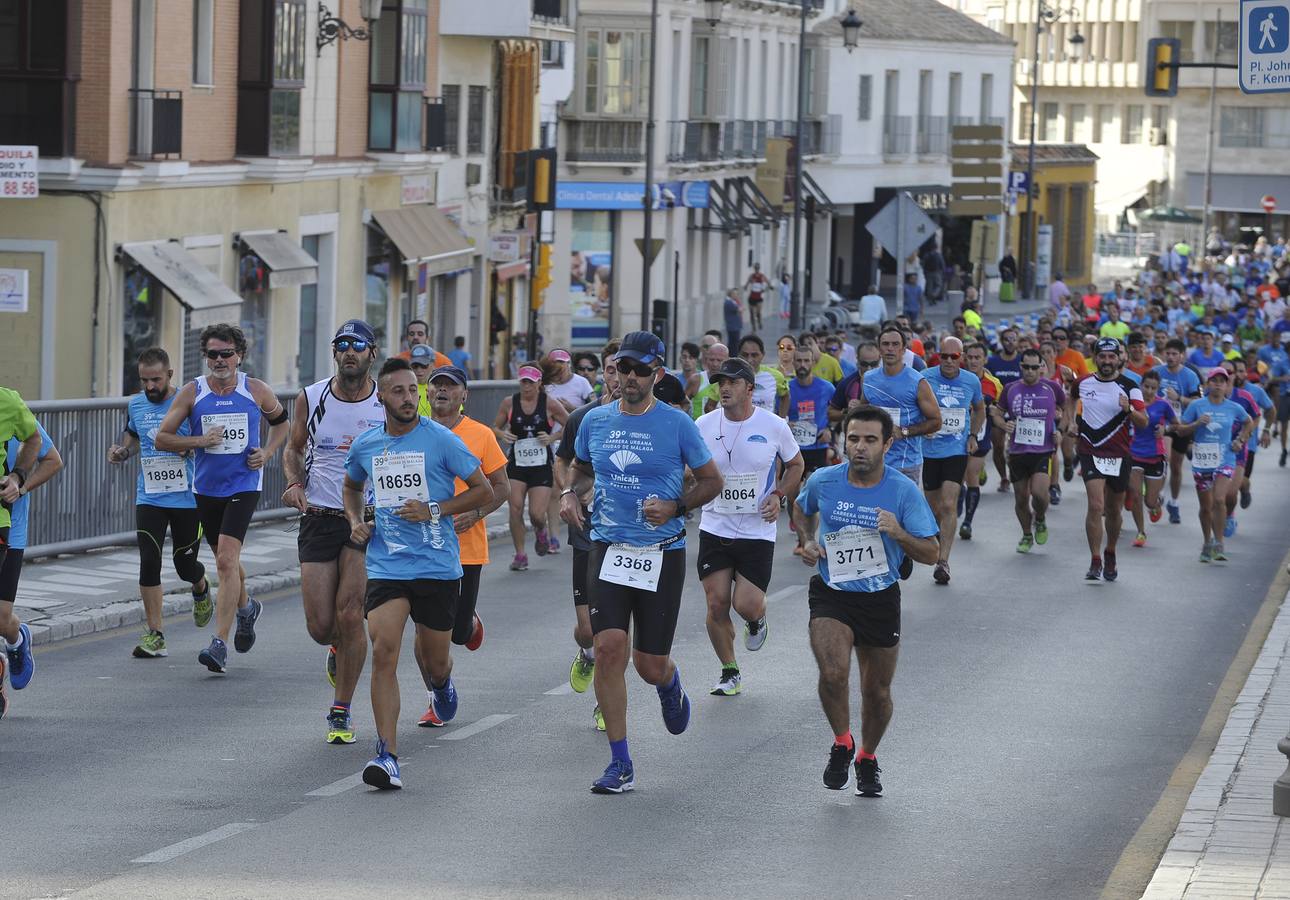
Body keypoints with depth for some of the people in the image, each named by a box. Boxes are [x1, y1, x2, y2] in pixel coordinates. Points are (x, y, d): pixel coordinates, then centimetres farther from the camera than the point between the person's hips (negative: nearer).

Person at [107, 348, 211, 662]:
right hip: (149, 498, 3)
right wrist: (122, 450, 3)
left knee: (184, 563, 6)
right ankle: (154, 635, -3)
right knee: (149, 562, -9)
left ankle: (201, 589, 45)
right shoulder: (136, 405, 4)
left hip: (187, 498, -3)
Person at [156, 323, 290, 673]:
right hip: (207, 487, 3)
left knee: (226, 560, -17)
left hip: (244, 486, -3)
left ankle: (221, 645, -19)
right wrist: (199, 440, -17)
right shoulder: (192, 392, -3)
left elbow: (281, 422, 17)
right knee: (226, 560, 18)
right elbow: (161, 438, -2)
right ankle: (245, 607, 50)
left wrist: (267, 452, 0)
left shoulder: (257, 391, -2)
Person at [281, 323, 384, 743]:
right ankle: (338, 651, 37)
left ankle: (342, 712, 1)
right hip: (319, 517, 2)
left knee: (349, 613, -14)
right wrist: (295, 484, -3)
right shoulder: (311, 398, 1)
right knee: (320, 625, -2)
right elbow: (294, 447, 16)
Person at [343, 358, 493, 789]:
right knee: (383, 652, -17)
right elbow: (352, 486, 27)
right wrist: (356, 522, 7)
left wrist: (435, 510, -13)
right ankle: (387, 756, -18)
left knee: (436, 661, 11)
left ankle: (441, 682, 52)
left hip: (437, 565, -1)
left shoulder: (441, 440, -6)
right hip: (385, 567, 1)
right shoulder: (365, 445, 5)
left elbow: (483, 490, -1)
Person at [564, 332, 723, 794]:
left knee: (651, 665, 1)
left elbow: (711, 480, 4)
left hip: (662, 552, -2)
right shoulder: (595, 421, 5)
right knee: (609, 646, -15)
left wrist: (674, 506, -13)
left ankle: (670, 686, 43)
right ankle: (620, 764, -7)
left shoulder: (677, 424, -5)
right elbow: (582, 468, 24)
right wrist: (572, 494, 2)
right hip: (608, 548, 2)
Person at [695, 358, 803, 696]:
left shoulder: (773, 426, -5)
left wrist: (779, 496, -5)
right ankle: (729, 673, 17)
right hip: (715, 528, 2)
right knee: (716, 604, -2)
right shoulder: (703, 426, -1)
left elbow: (795, 465, 11)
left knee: (747, 605, -10)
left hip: (757, 531, -2)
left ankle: (756, 621, 29)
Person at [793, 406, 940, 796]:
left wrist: (899, 533, -27)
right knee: (833, 673, -23)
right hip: (831, 593, 0)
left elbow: (931, 554, -9)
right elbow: (802, 509, 19)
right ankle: (842, 745, 3)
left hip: (880, 599, 0)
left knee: (877, 692, 10)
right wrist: (809, 541, 0)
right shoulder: (823, 482, -6)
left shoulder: (904, 491, -11)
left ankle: (867, 757, 37)